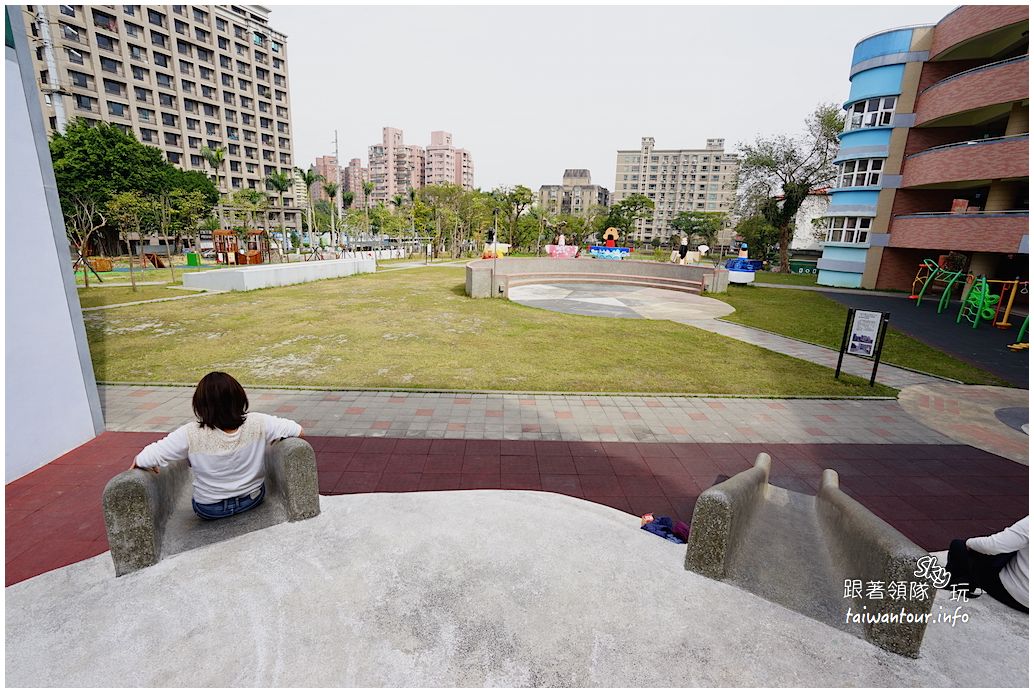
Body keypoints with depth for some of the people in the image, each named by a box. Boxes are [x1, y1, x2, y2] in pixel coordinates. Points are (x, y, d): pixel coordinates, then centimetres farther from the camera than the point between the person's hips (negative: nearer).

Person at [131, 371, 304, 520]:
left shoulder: (190, 434, -28)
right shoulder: (257, 423, -25)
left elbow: (142, 460, -23)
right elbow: (300, 432, -18)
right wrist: (275, 437, 2)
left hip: (209, 510, 0)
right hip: (253, 499, 1)